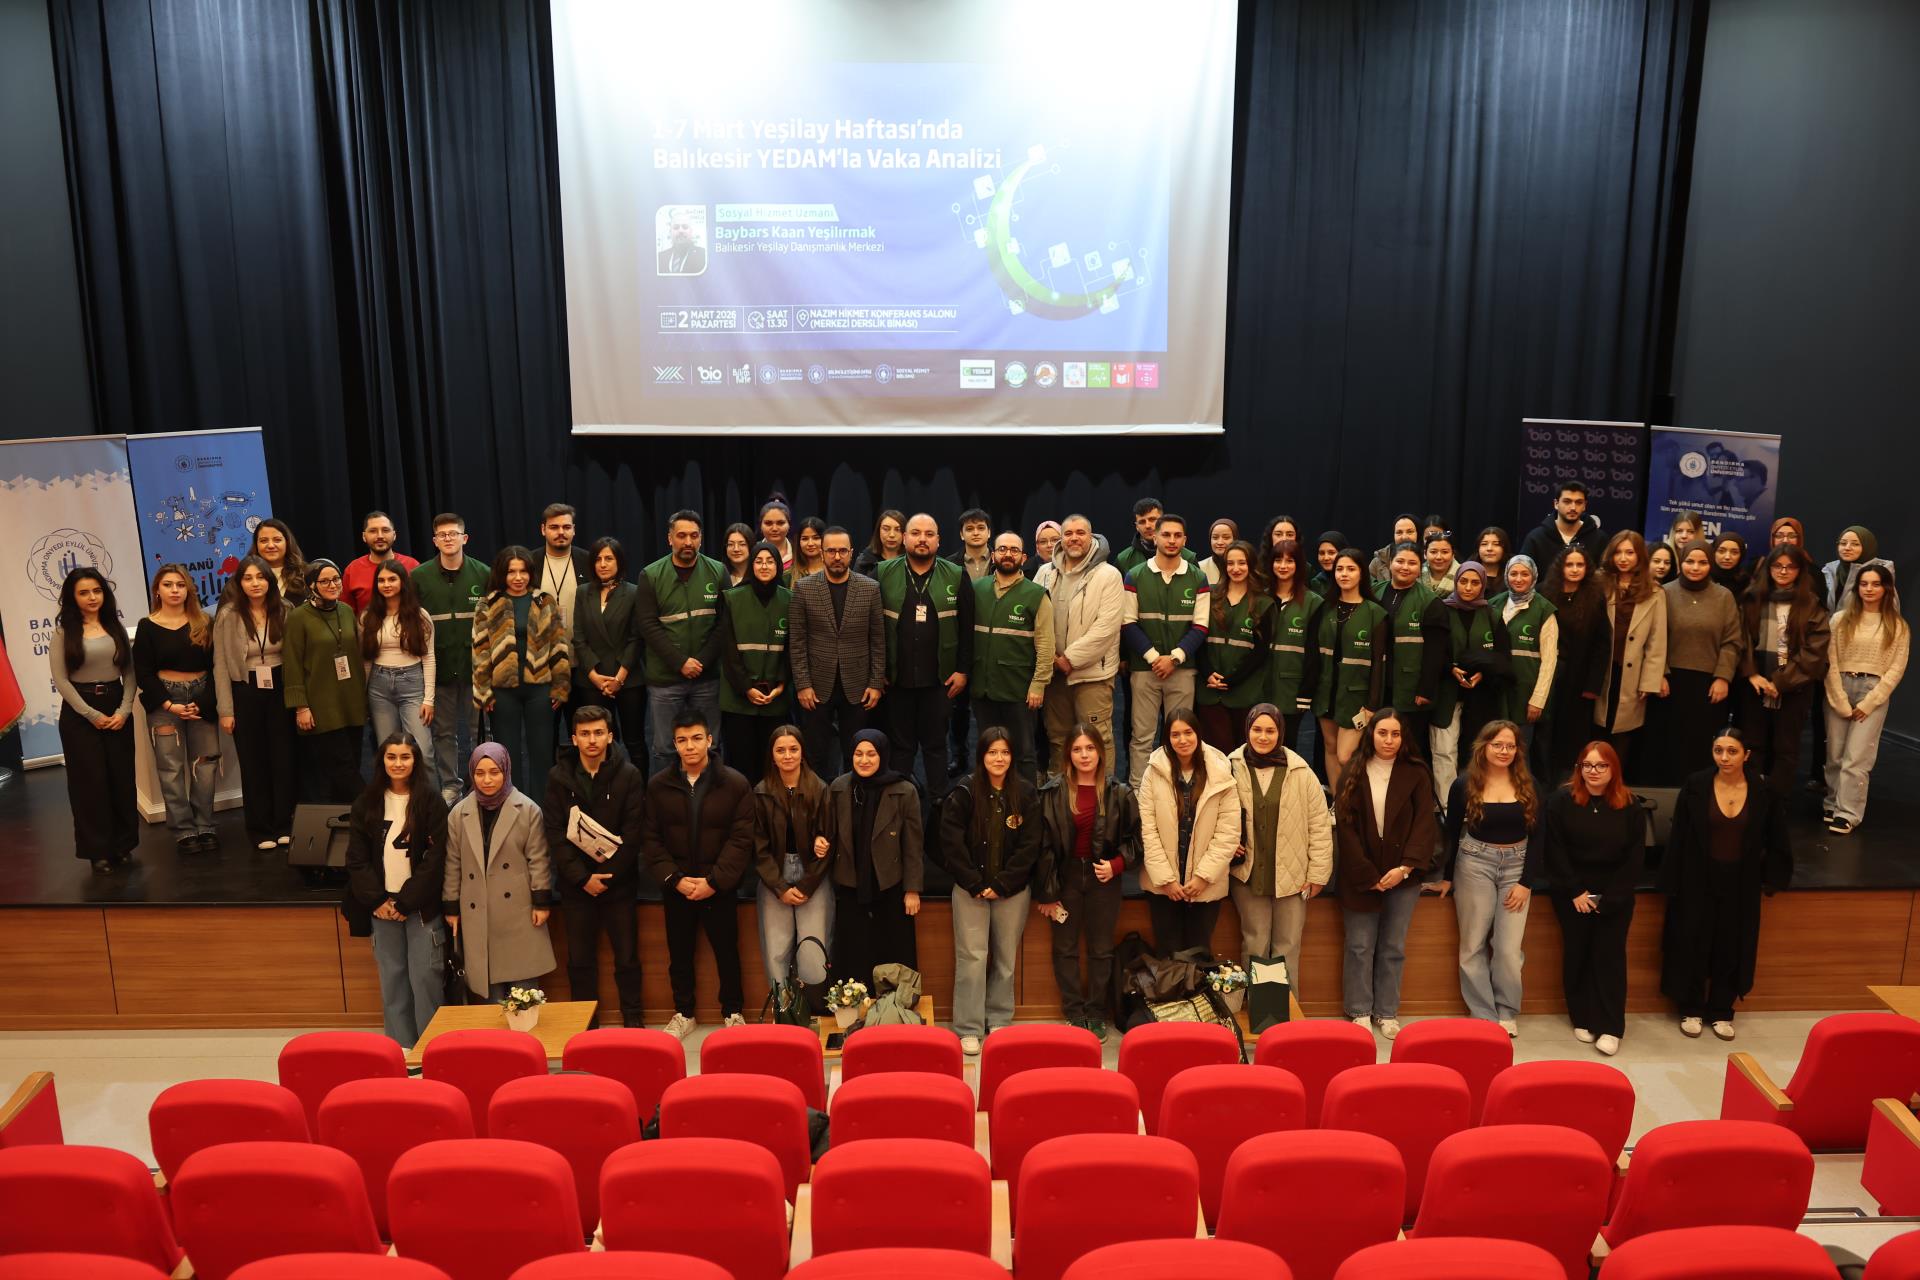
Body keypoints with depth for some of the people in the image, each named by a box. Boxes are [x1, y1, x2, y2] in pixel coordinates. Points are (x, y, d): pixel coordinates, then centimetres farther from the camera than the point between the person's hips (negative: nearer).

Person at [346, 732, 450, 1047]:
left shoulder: (430, 800, -5)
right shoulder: (366, 803, 5)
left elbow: (435, 858, -8)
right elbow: (356, 858, 4)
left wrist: (405, 903, -11)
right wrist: (377, 901, -6)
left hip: (421, 905, -3)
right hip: (382, 906, 3)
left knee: (425, 977, -2)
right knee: (391, 977, 8)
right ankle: (399, 1045, 19)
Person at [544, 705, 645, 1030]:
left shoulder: (629, 775, -5)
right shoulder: (559, 777, 0)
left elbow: (632, 835, -7)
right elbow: (555, 834, -3)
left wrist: (607, 875, -11)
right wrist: (583, 877, -10)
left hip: (619, 881, -1)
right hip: (575, 884, 2)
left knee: (627, 957, 4)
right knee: (580, 958, 9)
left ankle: (633, 1019, 18)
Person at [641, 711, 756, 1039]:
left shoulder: (735, 784, -6)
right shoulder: (658, 785, 1)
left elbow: (741, 840, -9)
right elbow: (650, 839, 0)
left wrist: (714, 881, -15)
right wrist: (674, 878, -11)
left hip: (720, 886, -2)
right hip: (676, 886, 2)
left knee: (727, 951, 7)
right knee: (679, 953, 12)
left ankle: (733, 1012, 25)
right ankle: (683, 1014, 29)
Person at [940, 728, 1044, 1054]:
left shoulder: (1026, 794, 0)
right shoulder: (964, 792, -5)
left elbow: (1030, 845, -2)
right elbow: (951, 844, -6)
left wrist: (1001, 885, -8)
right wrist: (976, 885, -10)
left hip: (1013, 890, 2)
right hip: (970, 889, -2)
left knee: (1006, 958, 9)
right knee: (972, 957, -3)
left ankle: (999, 1021, 23)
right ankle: (969, 1028, 5)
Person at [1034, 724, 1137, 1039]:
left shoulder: (1119, 792, -3)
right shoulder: (1052, 792, -5)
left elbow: (1133, 838, 5)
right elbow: (1043, 843, -4)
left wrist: (1116, 864, -12)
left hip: (1104, 878, 0)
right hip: (1066, 876, 0)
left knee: (1101, 950, 10)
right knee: (1065, 948, 7)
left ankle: (1096, 1013, 23)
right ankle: (1074, 1013, 20)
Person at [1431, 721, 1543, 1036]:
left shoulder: (1529, 786, 0)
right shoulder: (1464, 785, -3)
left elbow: (1537, 835, 2)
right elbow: (1452, 833, 5)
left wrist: (1527, 882, -3)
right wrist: (1447, 877, 7)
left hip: (1517, 866, 1)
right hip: (1475, 864, -1)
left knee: (1509, 948, -1)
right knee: (1473, 945, 2)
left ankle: (1507, 1013, 15)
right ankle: (1482, 1014, 13)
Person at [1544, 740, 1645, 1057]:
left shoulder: (1630, 806, -1)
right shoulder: (1561, 800, -5)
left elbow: (1634, 858, -1)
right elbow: (1554, 851, -6)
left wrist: (1609, 898, -8)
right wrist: (1576, 892, -11)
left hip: (1615, 896, 0)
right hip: (1572, 894, 0)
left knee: (1610, 956, -2)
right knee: (1577, 954, 4)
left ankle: (1610, 1027, 2)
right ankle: (1582, 1019, 17)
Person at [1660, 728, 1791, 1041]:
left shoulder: (1764, 792, -7)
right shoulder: (1696, 786, -10)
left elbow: (1776, 841, 5)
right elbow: (1678, 837, -6)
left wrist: (1772, 879, 6)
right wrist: (1672, 883, -6)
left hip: (1741, 885, 1)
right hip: (1698, 881, -1)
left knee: (1732, 948, 11)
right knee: (1693, 944, 6)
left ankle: (1721, 1011, 27)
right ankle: (1691, 1009, 23)